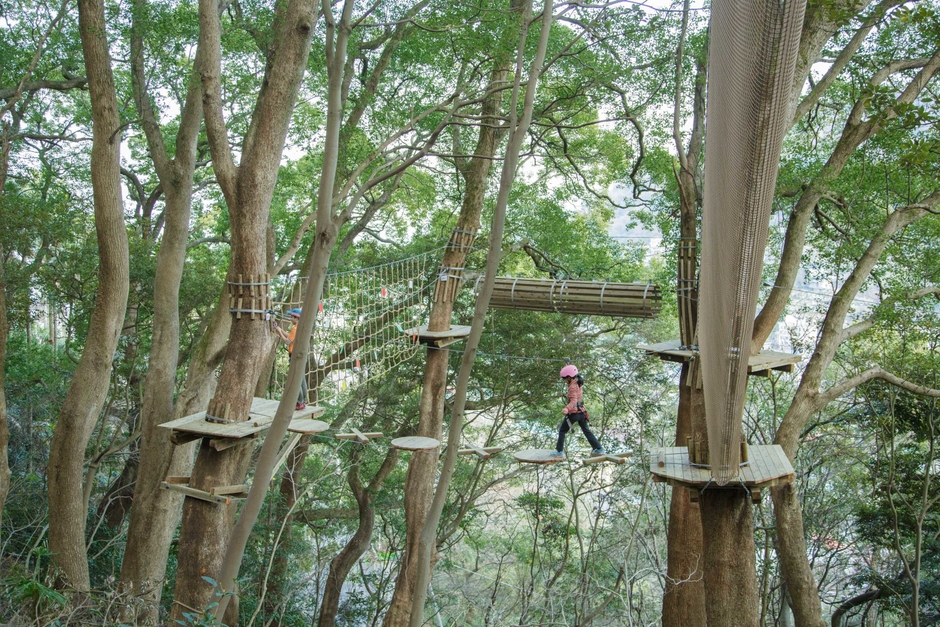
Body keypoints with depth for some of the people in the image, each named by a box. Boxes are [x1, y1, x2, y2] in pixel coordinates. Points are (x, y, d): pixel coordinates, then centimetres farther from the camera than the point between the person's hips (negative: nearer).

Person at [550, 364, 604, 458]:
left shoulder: (572, 387, -18)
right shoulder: (577, 383, 6)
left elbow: (573, 400, -31)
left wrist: (567, 408, -49)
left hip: (573, 412, -8)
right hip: (581, 412, 8)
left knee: (562, 431, 5)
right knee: (586, 430, 17)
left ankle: (559, 451, 4)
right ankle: (599, 449, 18)